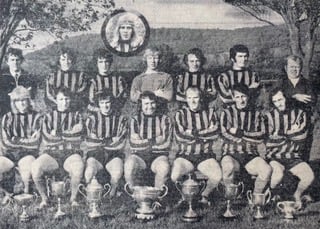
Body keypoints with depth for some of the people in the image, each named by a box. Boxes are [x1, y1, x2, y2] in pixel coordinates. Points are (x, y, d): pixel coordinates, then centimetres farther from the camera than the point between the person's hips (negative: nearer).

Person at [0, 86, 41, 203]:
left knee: (27, 165, -35)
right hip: (10, 154, 3)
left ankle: (26, 192, -7)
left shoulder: (35, 117, 3)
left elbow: (35, 142, -4)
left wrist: (15, 140, -5)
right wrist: (26, 140, -3)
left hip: (28, 153, -3)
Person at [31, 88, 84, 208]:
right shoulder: (49, 116, 15)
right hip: (51, 153, 1)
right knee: (35, 167, -30)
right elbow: (47, 139, 0)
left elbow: (77, 138, 0)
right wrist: (69, 133, -1)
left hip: (71, 153, -1)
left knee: (78, 166, -36)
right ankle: (44, 198, -5)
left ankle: (73, 198, -10)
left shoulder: (76, 115, 15)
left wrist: (57, 133, -3)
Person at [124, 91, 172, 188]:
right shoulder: (135, 120, 11)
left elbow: (166, 142, -1)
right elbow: (134, 143, -3)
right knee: (129, 165, -31)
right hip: (139, 155, 1)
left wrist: (144, 142, -4)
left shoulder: (164, 119, 10)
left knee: (164, 167, -34)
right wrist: (155, 141, -7)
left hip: (158, 155, -1)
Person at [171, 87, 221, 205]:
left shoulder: (210, 113, 10)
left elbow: (215, 133, -6)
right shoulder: (180, 114, 7)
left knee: (217, 176, -26)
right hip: (185, 155, -1)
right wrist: (205, 134, -5)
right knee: (174, 176, -28)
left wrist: (193, 132, -10)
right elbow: (179, 135, -9)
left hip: (205, 155, 1)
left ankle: (205, 195, 6)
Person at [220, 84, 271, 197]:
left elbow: (261, 136, 0)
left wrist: (239, 132, -8)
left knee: (267, 170, -26)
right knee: (228, 167, -36)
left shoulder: (256, 114, 12)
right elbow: (227, 135, -7)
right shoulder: (227, 113, 6)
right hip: (231, 153, -2)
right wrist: (251, 137, -6)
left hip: (250, 154, 2)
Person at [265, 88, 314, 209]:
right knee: (278, 175, -32)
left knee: (309, 176, -19)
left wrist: (281, 133, -8)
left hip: (294, 157, 3)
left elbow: (302, 135, -8)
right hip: (274, 156, -3)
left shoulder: (300, 114, 5)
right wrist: (292, 132, -4)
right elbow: (273, 139, -8)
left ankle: (297, 195, 14)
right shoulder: (269, 116, 0)